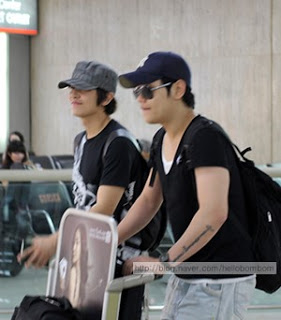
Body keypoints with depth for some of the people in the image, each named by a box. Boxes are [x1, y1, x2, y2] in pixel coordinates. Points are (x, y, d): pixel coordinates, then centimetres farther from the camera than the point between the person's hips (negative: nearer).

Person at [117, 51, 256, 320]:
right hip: (185, 275, 9)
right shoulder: (161, 140, 9)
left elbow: (213, 213, -29)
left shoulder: (205, 138, -19)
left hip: (220, 281, -9)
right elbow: (149, 201, 19)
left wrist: (164, 262, -26)